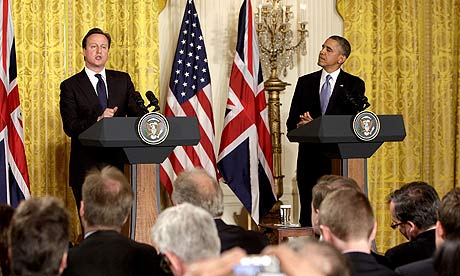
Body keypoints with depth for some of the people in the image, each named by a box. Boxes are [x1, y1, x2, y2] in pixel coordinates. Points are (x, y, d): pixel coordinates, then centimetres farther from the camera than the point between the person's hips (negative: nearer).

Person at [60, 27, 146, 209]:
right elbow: (69, 127, -6)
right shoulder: (70, 86, 3)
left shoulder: (123, 80, 14)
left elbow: (136, 113, 7)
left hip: (117, 163, 2)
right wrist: (98, 120, -21)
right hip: (85, 166, -2)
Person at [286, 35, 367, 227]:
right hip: (310, 159, 3)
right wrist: (300, 126, -14)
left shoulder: (354, 84, 5)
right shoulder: (305, 82, 14)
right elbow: (291, 123, 10)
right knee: (308, 216, 1)